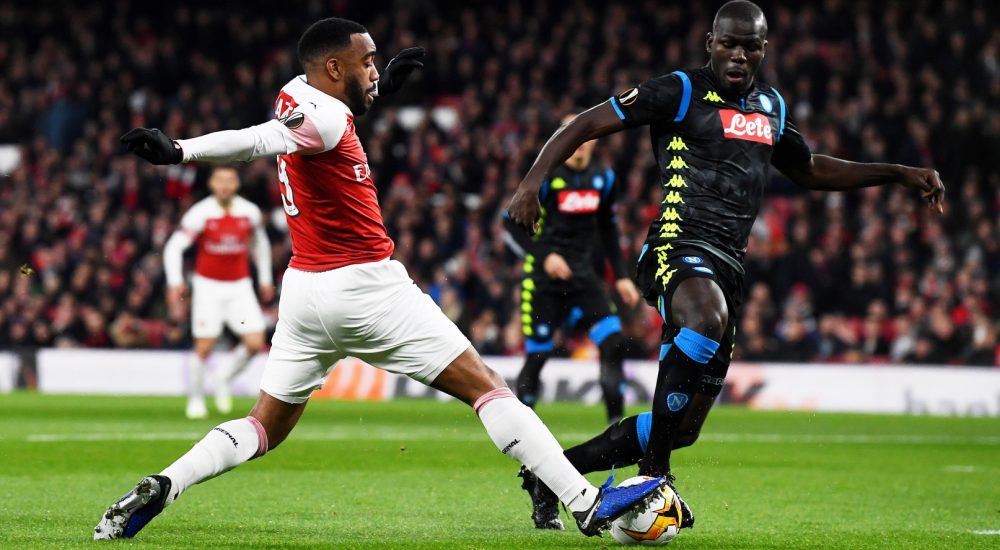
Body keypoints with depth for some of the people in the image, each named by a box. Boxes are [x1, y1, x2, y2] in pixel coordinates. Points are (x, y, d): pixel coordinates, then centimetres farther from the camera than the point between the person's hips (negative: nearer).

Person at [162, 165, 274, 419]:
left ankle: (224, 379, 17)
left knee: (255, 343, -9)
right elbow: (174, 246, -12)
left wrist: (265, 279, 20)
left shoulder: (250, 212, -2)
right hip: (208, 286, -3)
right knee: (205, 347, -6)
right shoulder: (200, 213, -12)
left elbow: (260, 243, 17)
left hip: (240, 286, 3)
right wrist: (175, 282, -23)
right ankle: (195, 399, 13)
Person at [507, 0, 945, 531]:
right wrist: (531, 182, -15)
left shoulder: (771, 107, 20)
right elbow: (586, 125, -2)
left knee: (683, 425, 1)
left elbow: (811, 170, 37)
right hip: (677, 245, -7)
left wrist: (900, 174, 31)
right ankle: (653, 477, -33)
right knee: (707, 316, -42)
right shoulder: (681, 91, 0)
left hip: (728, 265, 7)